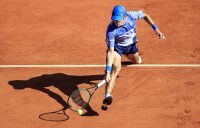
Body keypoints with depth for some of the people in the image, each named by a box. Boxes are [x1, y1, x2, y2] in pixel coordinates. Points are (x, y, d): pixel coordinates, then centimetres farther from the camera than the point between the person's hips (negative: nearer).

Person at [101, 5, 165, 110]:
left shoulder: (132, 16, -32)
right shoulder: (111, 31, -39)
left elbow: (145, 15, -8)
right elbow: (111, 51, -39)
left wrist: (156, 29, -11)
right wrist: (108, 71, -46)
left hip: (131, 44, 5)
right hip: (116, 46, -4)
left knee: (137, 62, 28)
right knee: (116, 67, -30)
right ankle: (107, 96, -41)